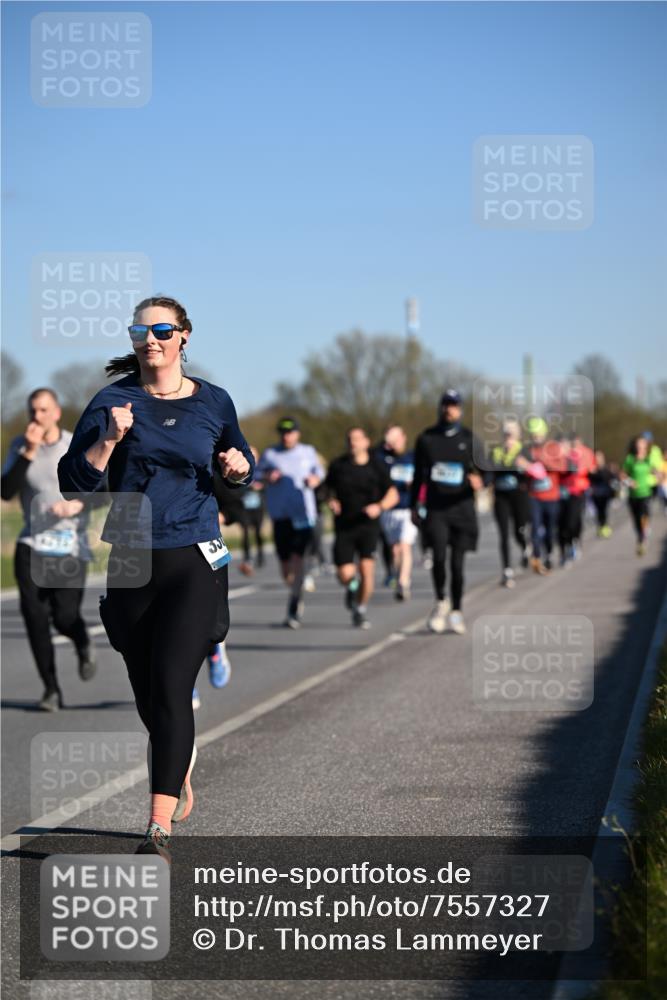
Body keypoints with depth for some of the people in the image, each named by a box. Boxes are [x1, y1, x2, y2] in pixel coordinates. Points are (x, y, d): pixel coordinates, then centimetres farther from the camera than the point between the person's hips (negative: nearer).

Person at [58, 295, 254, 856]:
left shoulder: (214, 403, 5)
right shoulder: (114, 400, 1)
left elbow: (242, 465, 22)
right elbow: (74, 483, -5)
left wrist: (239, 467, -1)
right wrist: (109, 440, -21)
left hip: (194, 562, -2)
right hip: (129, 562, 2)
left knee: (170, 688, -14)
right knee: (146, 691, 13)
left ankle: (160, 827, -17)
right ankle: (182, 775, 42)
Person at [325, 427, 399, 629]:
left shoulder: (377, 467, 0)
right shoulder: (338, 465, 3)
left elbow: (393, 495, 6)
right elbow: (330, 489, 17)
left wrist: (379, 507, -13)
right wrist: (332, 501, -6)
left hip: (368, 525, -1)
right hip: (344, 527, 1)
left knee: (366, 569, -12)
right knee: (345, 575, -7)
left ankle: (361, 609, 11)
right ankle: (352, 589, 31)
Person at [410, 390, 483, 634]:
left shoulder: (469, 439, 4)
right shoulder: (426, 438, 8)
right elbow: (418, 475, 16)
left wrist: (478, 480, -20)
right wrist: (413, 507, 15)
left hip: (462, 507, 0)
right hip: (436, 507, 0)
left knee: (457, 563, 1)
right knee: (439, 557, -18)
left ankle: (456, 611, 16)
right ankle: (441, 602, 4)